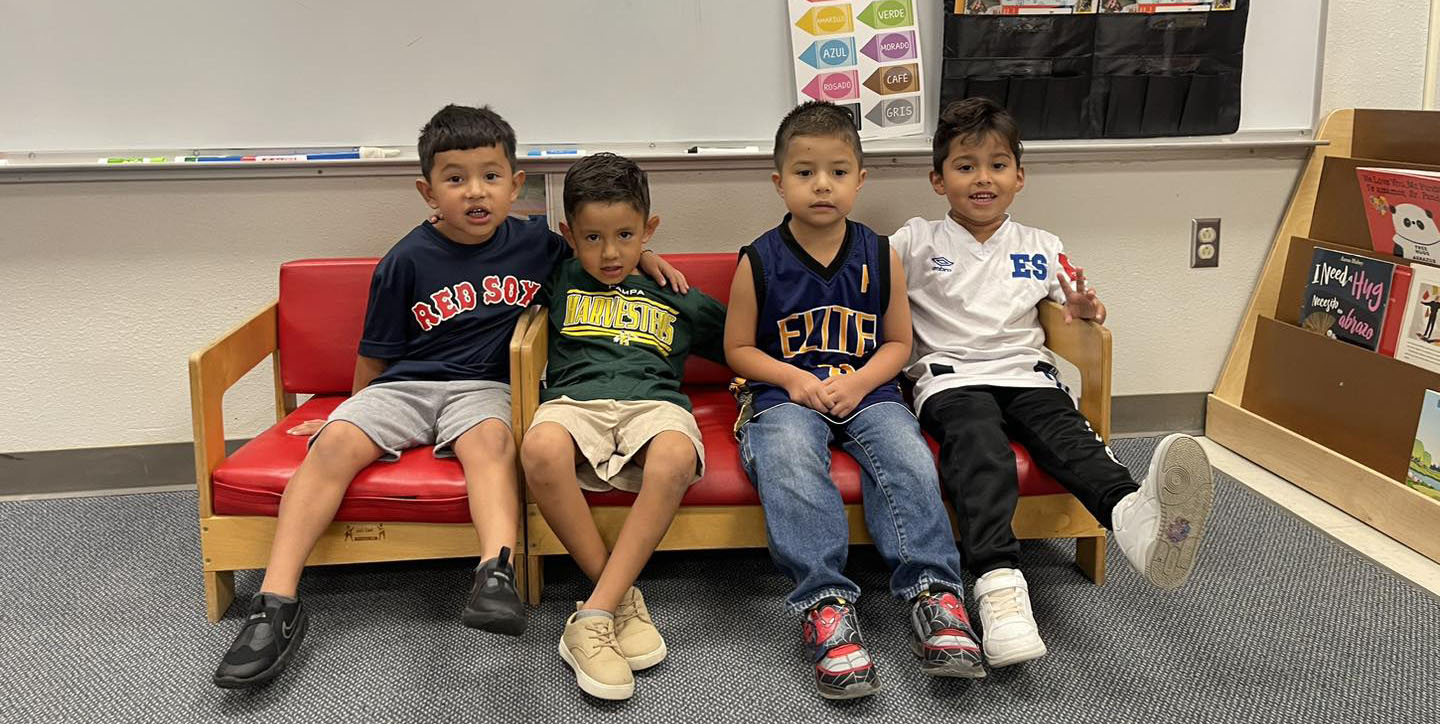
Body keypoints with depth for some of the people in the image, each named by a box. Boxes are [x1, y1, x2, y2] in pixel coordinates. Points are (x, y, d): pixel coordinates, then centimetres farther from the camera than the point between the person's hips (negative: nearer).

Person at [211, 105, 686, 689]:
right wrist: (357, 411, 17)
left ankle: (496, 575, -52)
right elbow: (376, 356, 10)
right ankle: (276, 605, -26)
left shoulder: (535, 244, 6)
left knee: (491, 439, -36)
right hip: (404, 385, 0)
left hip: (483, 387, 0)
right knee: (335, 444, -26)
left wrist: (643, 255, 10)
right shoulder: (408, 260, 0)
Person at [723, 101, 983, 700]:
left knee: (906, 454, -29)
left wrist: (857, 383, -9)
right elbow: (738, 348, 6)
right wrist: (795, 380, -11)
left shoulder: (879, 257, 6)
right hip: (784, 394, -2)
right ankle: (824, 602, -37)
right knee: (788, 458, -35)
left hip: (866, 391, 2)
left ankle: (932, 592, -27)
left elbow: (897, 342, 11)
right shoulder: (760, 261, 0)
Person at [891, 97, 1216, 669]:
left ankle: (1135, 519, -62)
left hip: (1026, 374, 2)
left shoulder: (1040, 248, 21)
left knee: (1064, 430, -31)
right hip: (951, 379, -2)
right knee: (980, 441, -35)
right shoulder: (916, 243, 12)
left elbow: (1076, 309, 21)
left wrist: (1085, 310, -3)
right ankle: (998, 579, -54)